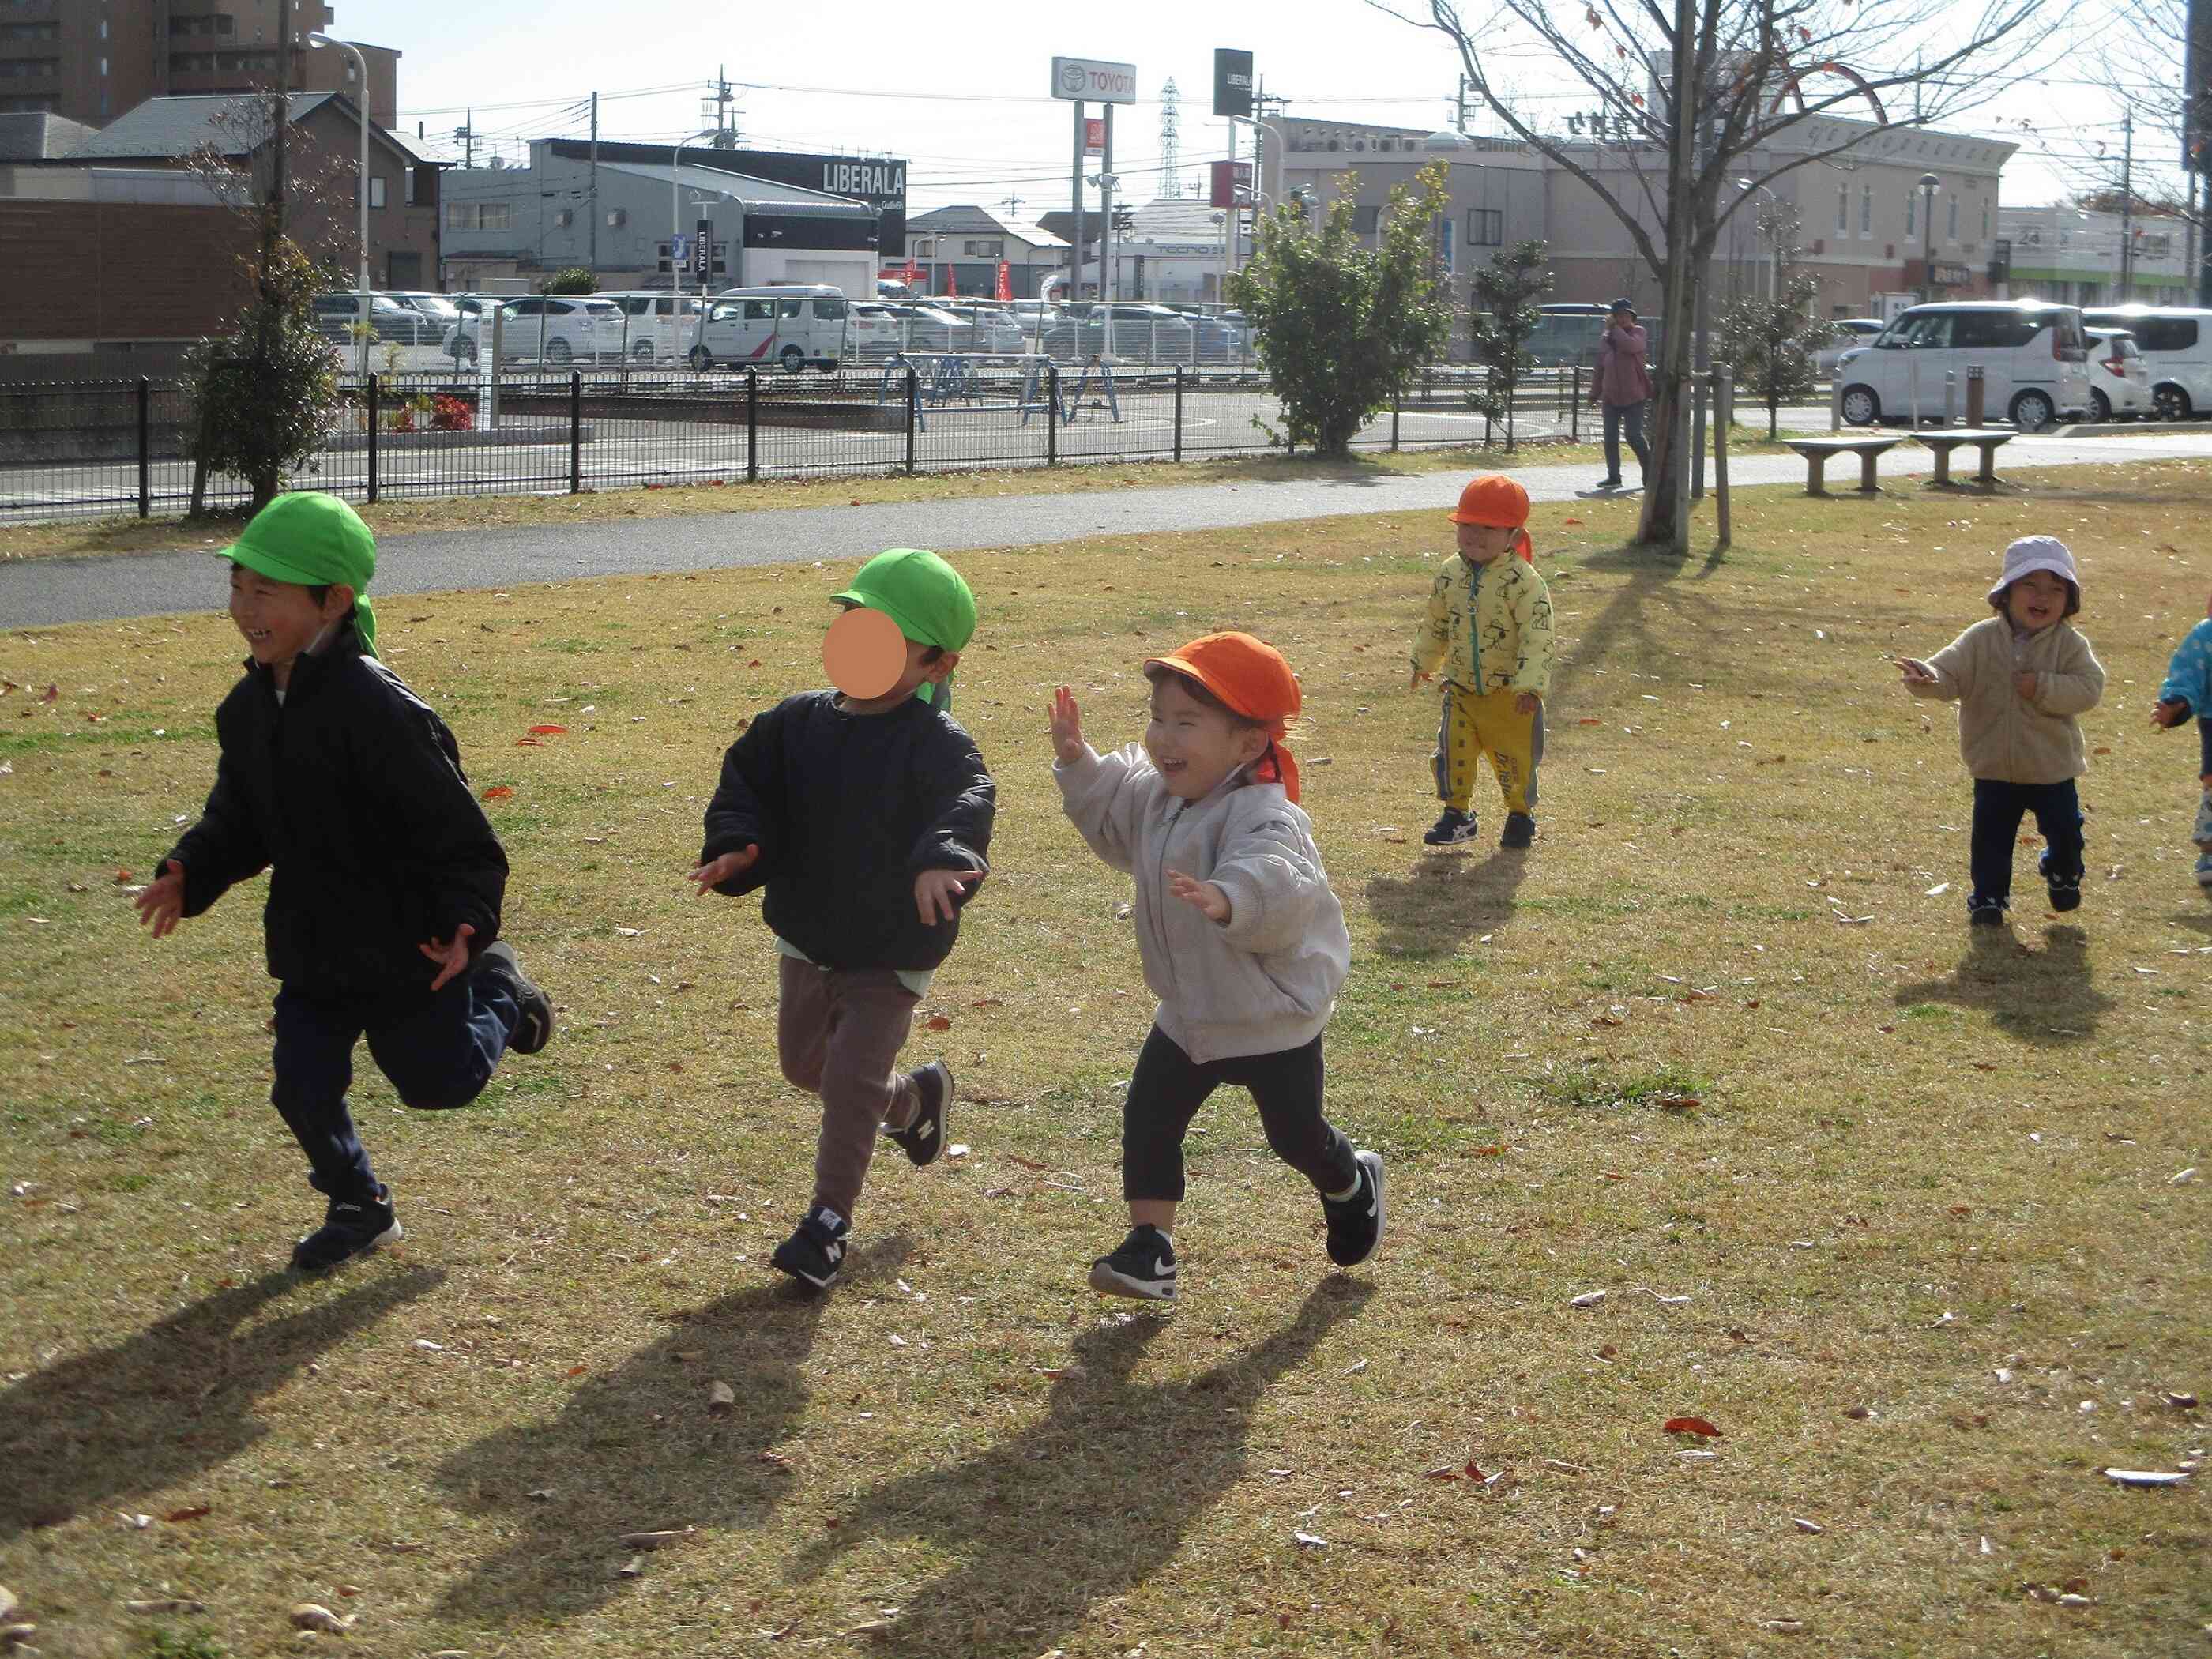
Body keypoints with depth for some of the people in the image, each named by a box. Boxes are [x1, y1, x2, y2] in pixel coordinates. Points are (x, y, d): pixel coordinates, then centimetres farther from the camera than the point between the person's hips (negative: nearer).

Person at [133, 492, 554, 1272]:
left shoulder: (377, 710, -27)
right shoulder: (250, 707, -1)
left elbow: (457, 832, -23)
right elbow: (238, 820, 9)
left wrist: (467, 924, -33)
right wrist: (189, 873, -8)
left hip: (407, 946, -6)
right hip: (313, 949, 6)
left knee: (439, 1080, 13)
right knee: (304, 1090, 8)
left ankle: (496, 987, 42)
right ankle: (360, 1208, 32)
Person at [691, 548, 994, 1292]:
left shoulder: (935, 744, -22)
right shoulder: (799, 722, -3)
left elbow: (968, 799, -40)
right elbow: (747, 786, 2)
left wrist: (941, 858, -61)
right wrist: (734, 849, -18)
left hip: (889, 954, -7)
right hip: (806, 938, 7)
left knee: (852, 1078, -11)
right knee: (807, 1063, 23)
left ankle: (829, 1220, 6)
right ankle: (916, 1096, 50)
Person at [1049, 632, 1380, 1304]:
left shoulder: (1262, 816, -32)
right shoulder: (1158, 796, -3)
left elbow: (1276, 879, -53)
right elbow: (1112, 820, 20)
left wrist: (1227, 900, -73)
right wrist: (1078, 762, 6)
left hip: (1274, 1020, -7)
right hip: (1188, 1014, 7)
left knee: (1295, 1135, 12)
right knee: (1147, 1119, -3)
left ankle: (1352, 1185, 44)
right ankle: (1149, 1248, 3)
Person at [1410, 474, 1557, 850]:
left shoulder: (1523, 581, -19)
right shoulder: (1450, 574, 0)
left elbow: (1537, 636, -22)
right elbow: (1435, 622, 16)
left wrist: (1530, 685, -27)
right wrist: (1423, 661, 24)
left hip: (1510, 693, -4)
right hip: (1461, 689, 4)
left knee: (1514, 757, 8)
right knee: (1453, 751, -2)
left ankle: (1521, 814, 30)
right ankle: (1457, 812, 15)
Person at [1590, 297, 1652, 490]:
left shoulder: (1638, 332, -1)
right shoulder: (1605, 338, 12)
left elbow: (1631, 346, -25)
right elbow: (1600, 368, 18)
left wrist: (1615, 328, -16)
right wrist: (1594, 393, 16)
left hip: (1633, 395, -5)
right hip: (1610, 396, 5)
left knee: (1634, 436, -9)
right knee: (1610, 438, 3)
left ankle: (1649, 473, 7)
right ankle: (1613, 477, 12)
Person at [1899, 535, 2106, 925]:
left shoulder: (2070, 645, -9)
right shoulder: (1982, 639, -7)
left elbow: (2089, 688, -16)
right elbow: (1950, 672, -14)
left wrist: (2044, 687, -28)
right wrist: (1927, 678, -37)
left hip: (2053, 769, 0)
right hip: (1994, 770, 0)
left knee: (2065, 831, 13)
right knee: (1991, 836, 4)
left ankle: (2063, 875, 43)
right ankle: (1988, 896, 20)